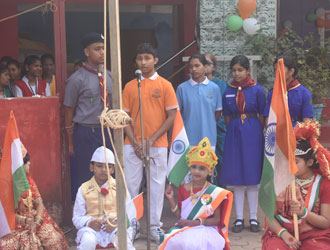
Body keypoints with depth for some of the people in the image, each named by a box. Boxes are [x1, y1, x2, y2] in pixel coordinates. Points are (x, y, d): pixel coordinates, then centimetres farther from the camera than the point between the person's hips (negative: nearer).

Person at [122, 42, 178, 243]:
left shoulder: (165, 85, 1)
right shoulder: (130, 86, 7)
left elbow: (171, 117, -1)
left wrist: (152, 139, -9)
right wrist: (135, 142, -6)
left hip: (158, 145, -1)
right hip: (133, 145, 2)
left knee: (157, 185, 4)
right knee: (131, 184, 3)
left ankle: (155, 226, 13)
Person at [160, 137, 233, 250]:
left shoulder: (213, 192, -1)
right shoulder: (183, 189, 11)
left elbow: (217, 219, -3)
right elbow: (180, 215, 12)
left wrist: (195, 222, -13)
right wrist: (171, 199, 0)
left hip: (206, 229, -3)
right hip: (184, 229, 3)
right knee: (174, 240, -30)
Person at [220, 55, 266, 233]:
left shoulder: (257, 90, -3)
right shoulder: (228, 92, 5)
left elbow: (262, 116, 1)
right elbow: (227, 117, 11)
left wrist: (261, 135, 1)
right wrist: (233, 132, 8)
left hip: (252, 133, -2)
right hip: (234, 133, 2)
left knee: (252, 178, 2)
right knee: (236, 179, 5)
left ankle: (253, 218, 13)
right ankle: (239, 218, 13)